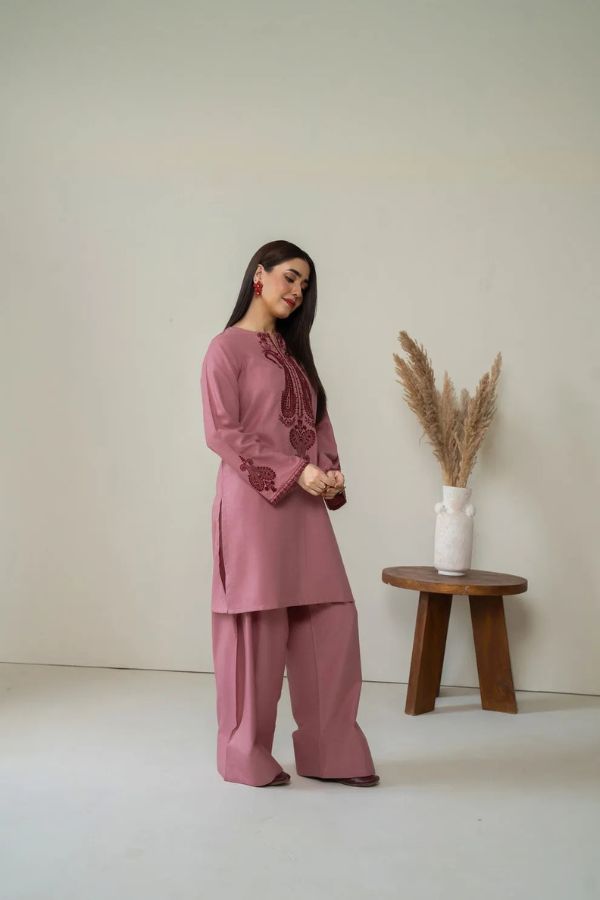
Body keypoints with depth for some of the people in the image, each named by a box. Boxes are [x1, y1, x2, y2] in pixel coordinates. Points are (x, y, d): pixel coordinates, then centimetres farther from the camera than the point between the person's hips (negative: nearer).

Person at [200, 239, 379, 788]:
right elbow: (221, 432, -11)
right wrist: (296, 472, -16)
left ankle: (331, 753, 14)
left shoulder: (293, 349, 20)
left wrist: (331, 471, -2)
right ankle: (247, 756, 15)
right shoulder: (228, 347, -2)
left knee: (331, 620, 3)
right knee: (257, 627, -1)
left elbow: (319, 420, 18)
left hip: (305, 506, 7)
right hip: (254, 502, -7)